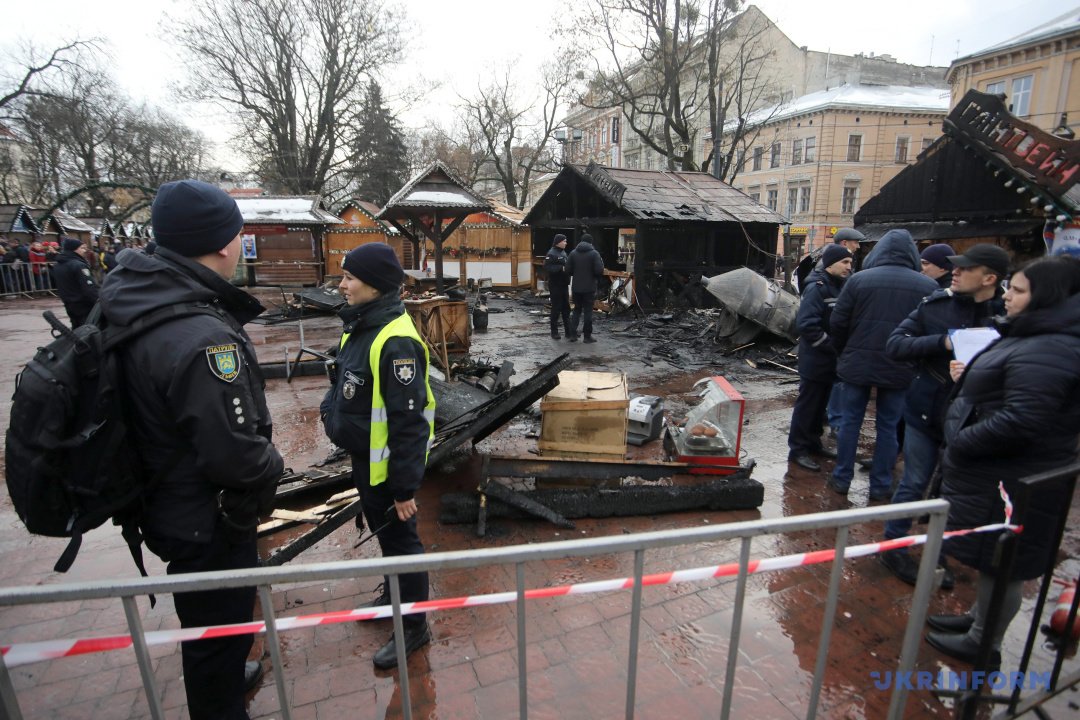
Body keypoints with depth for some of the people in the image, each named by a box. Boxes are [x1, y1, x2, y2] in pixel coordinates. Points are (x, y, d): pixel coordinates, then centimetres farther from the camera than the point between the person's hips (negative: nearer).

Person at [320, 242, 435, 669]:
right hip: (365, 457, 10)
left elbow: (409, 421, -27)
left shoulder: (395, 341, -27)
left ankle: (413, 625, 29)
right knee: (382, 530, 26)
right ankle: (394, 593, 50)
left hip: (387, 463, -9)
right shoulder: (361, 327, 3)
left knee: (399, 538, 8)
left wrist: (405, 486, -24)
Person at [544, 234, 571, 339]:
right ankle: (554, 332, 8)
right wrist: (561, 268, -26)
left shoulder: (563, 252, 14)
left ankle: (568, 331, 19)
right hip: (555, 286, -8)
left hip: (564, 285, 8)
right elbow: (547, 267, -23)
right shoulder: (551, 254, -13)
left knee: (566, 308, 11)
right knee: (556, 309, -2)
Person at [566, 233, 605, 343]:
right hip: (589, 287, -3)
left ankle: (572, 333, 9)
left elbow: (568, 270, -2)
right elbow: (599, 271, -16)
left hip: (576, 287, 3)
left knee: (577, 310, 15)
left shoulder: (573, 253, 1)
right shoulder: (594, 253, -9)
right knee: (588, 311, 5)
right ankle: (587, 336, 8)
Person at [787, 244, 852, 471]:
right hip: (815, 359, -8)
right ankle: (798, 449, 10)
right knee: (807, 404, 1)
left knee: (820, 404, 17)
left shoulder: (840, 286, 10)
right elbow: (806, 324, -24)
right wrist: (832, 346, -20)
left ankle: (813, 443, 30)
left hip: (830, 359, 8)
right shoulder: (817, 288, -15)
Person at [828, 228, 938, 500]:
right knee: (888, 427, 12)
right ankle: (880, 486, 21)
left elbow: (838, 323, -4)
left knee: (850, 422, 11)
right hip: (900, 369, 1)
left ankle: (842, 479, 20)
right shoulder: (928, 286, -3)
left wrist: (845, 353, 11)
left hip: (858, 364, -1)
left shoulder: (859, 279, -6)